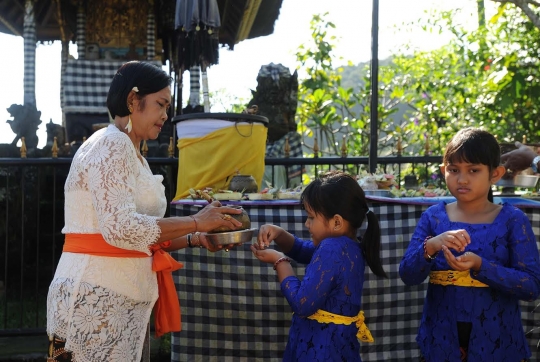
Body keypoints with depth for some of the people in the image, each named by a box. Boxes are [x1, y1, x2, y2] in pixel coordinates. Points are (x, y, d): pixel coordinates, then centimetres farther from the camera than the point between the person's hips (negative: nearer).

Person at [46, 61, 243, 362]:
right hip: (96, 295, -9)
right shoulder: (111, 144, -11)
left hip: (125, 296, 9)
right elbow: (120, 227, -24)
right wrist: (195, 222, -16)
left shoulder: (131, 153, 18)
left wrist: (195, 239, 6)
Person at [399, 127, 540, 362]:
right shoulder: (433, 217, -1)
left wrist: (480, 266, -25)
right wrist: (430, 247, -25)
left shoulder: (512, 220, -7)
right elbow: (408, 275, -7)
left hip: (497, 342, -2)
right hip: (440, 339, 2)